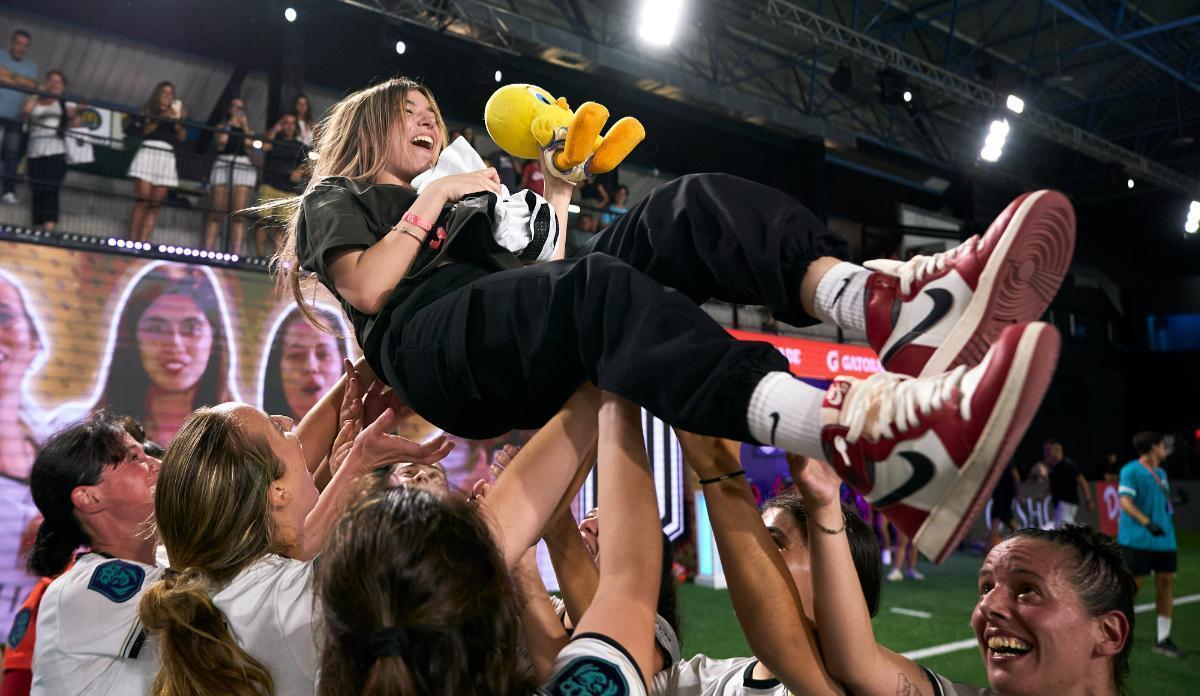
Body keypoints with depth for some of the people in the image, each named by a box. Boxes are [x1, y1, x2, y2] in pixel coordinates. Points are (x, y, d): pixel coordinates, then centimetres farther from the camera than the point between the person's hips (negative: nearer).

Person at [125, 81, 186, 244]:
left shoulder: (176, 114, 20)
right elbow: (142, 131, -1)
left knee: (155, 205, -6)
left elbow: (181, 138, 11)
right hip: (148, 153, -2)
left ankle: (143, 242, -9)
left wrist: (178, 122, -2)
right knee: (142, 202, -12)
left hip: (167, 158, 3)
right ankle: (132, 242, -13)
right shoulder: (147, 111, 14)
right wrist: (160, 119, -5)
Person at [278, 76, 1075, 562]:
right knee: (595, 289, -39)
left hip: (523, 355, 6)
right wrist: (430, 204, 6)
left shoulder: (458, 195, 39)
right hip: (430, 347, -5)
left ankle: (886, 306, -45)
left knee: (685, 208, -16)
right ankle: (868, 443, -64)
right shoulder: (336, 198, 24)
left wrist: (554, 206, 17)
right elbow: (366, 288, 0)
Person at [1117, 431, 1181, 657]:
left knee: (1166, 583, 5)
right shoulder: (1131, 471, -10)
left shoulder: (1161, 473, 15)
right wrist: (1147, 523, -27)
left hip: (1163, 539, 8)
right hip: (1137, 541, -8)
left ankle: (1163, 639, 13)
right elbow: (1125, 502, -16)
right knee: (1132, 584, -4)